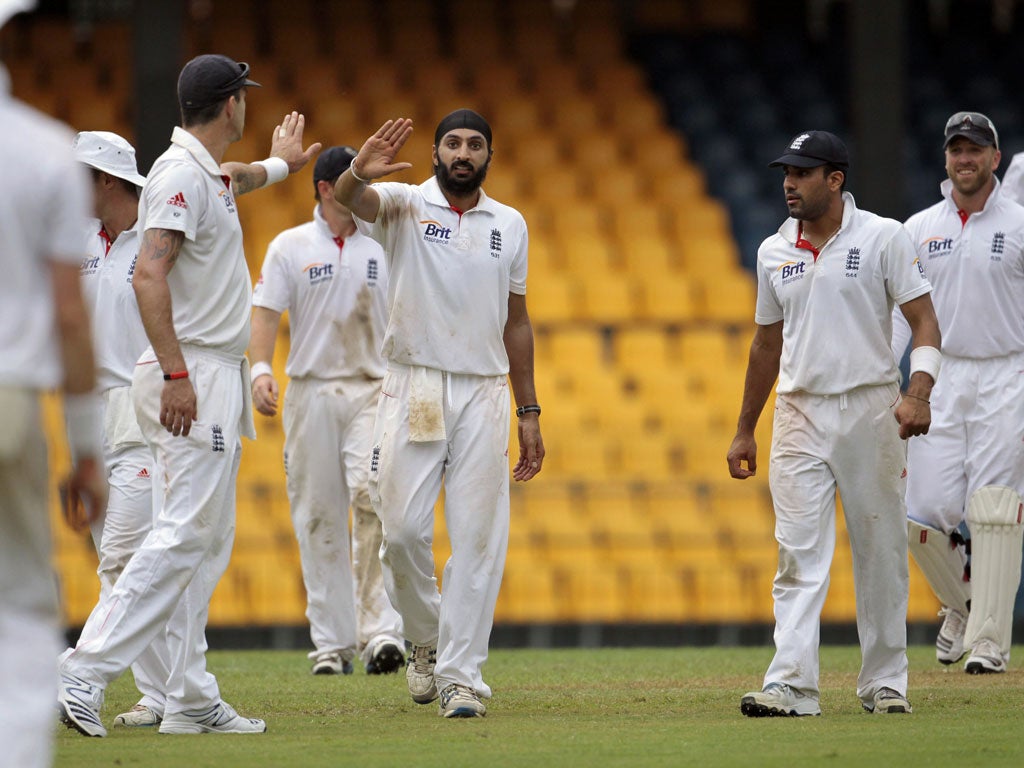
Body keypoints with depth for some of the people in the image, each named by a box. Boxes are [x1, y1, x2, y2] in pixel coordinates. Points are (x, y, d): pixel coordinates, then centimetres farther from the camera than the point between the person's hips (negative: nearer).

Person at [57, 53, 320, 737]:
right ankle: (86, 673, -21)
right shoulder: (181, 175, -14)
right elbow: (149, 275, -25)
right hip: (193, 378, -11)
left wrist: (278, 166, 65)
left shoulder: (210, 175, 16)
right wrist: (174, 372, -31)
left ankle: (192, 701, 9)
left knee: (208, 539, 9)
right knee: (185, 533, -16)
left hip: (217, 380, 11)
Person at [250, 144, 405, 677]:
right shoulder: (290, 247, 6)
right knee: (319, 518, 1)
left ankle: (380, 631, -23)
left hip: (373, 390, 0)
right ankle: (332, 643, 7)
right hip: (310, 389, 0)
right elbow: (266, 312, -2)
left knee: (374, 499, -19)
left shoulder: (384, 247, 11)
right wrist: (260, 369, -18)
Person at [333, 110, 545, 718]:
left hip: (485, 393, 2)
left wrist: (529, 412, 11)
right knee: (403, 527, -5)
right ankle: (427, 639, 20)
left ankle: (462, 675, 1)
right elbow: (350, 198, -23)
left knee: (478, 537, -3)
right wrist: (359, 173, -48)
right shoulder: (405, 205, 1)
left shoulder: (510, 225, 10)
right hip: (414, 388, -2)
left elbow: (516, 321, 15)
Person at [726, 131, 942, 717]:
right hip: (799, 416, 3)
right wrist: (745, 431, 18)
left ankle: (886, 682, 13)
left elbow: (925, 321, -7)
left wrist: (918, 393, -23)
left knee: (881, 551, 4)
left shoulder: (883, 238, -3)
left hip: (870, 409, -3)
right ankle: (791, 685, -13)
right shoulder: (774, 252, 10)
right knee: (799, 555, -6)